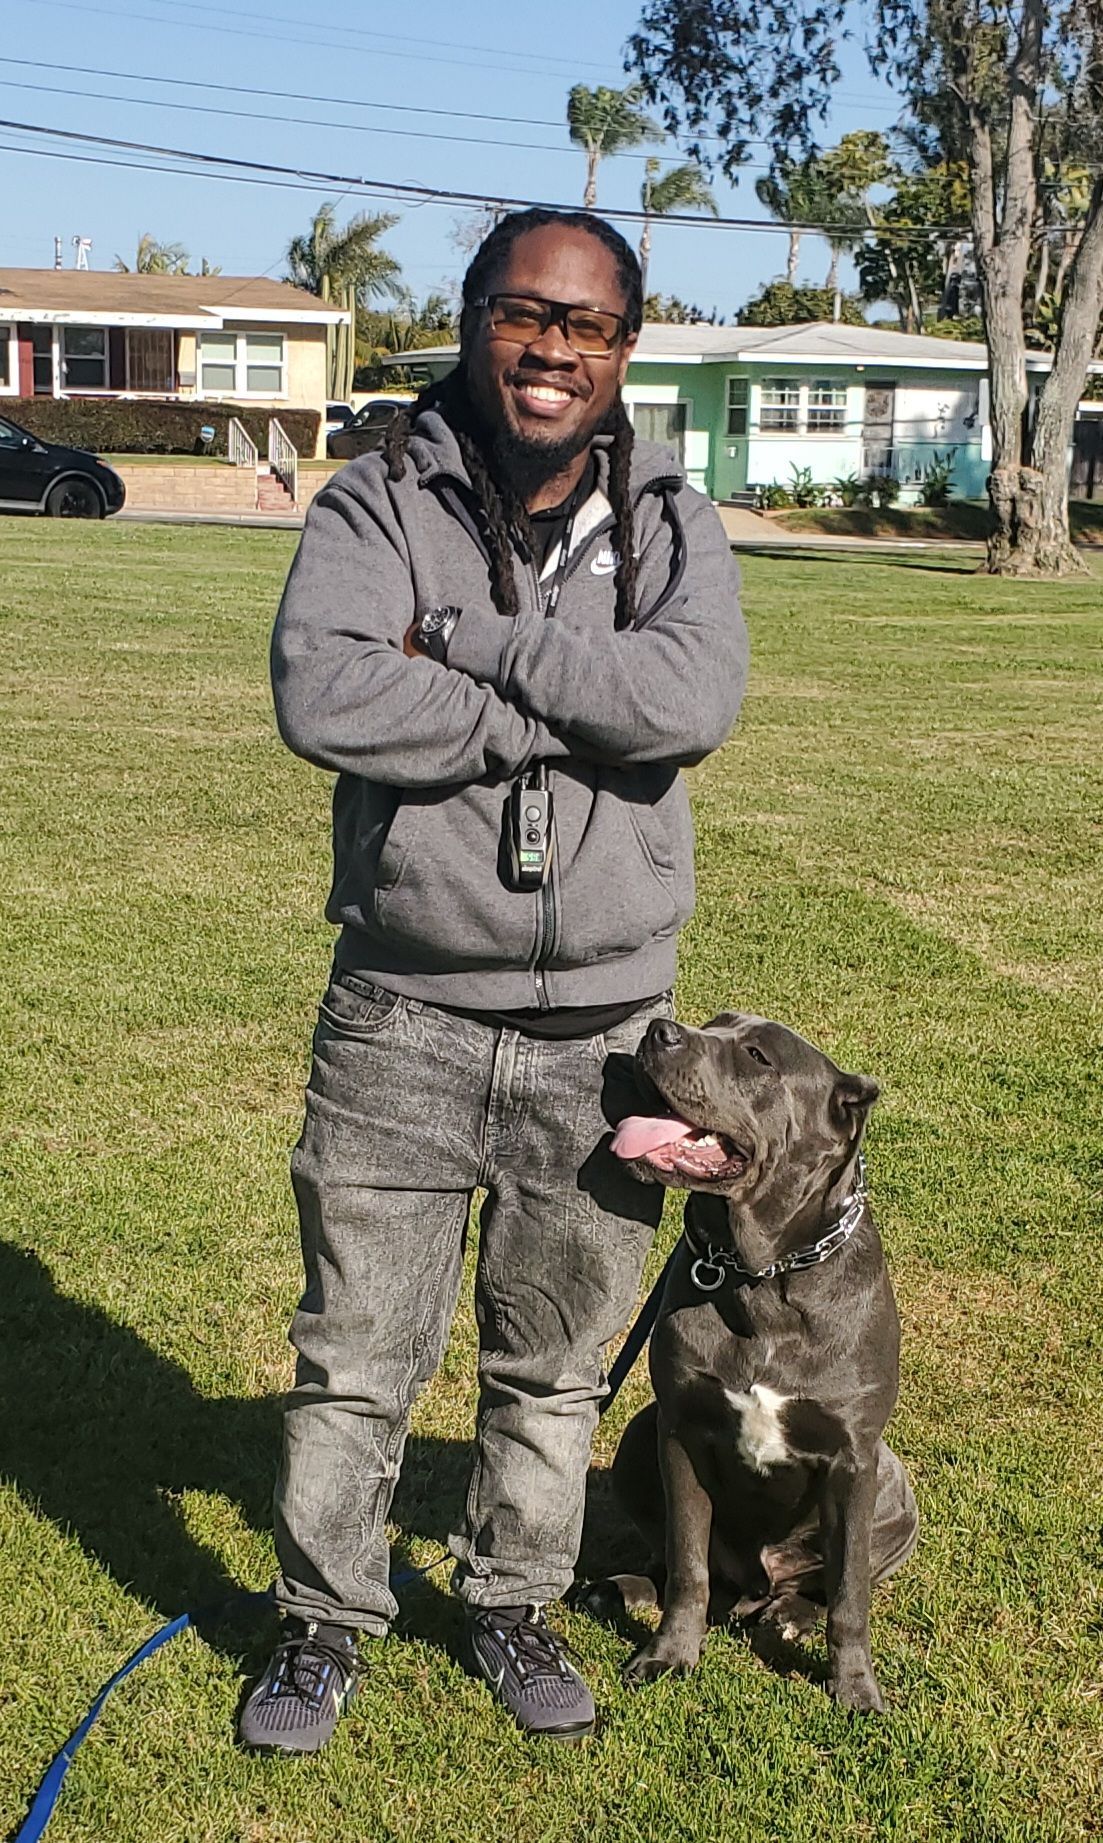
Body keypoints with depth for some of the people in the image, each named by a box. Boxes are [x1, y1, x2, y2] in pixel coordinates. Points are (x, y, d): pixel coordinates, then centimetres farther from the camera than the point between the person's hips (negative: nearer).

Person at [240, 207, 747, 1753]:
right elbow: (322, 699, -24)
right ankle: (328, 1621, 33)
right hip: (402, 1022, -1)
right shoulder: (376, 507, -5)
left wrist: (463, 641, -19)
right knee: (356, 1360, 10)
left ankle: (512, 1604, 39)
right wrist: (577, 704, -20)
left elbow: (695, 700, -20)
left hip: (603, 1031, 2)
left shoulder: (673, 524, 1)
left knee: (555, 1368, 17)